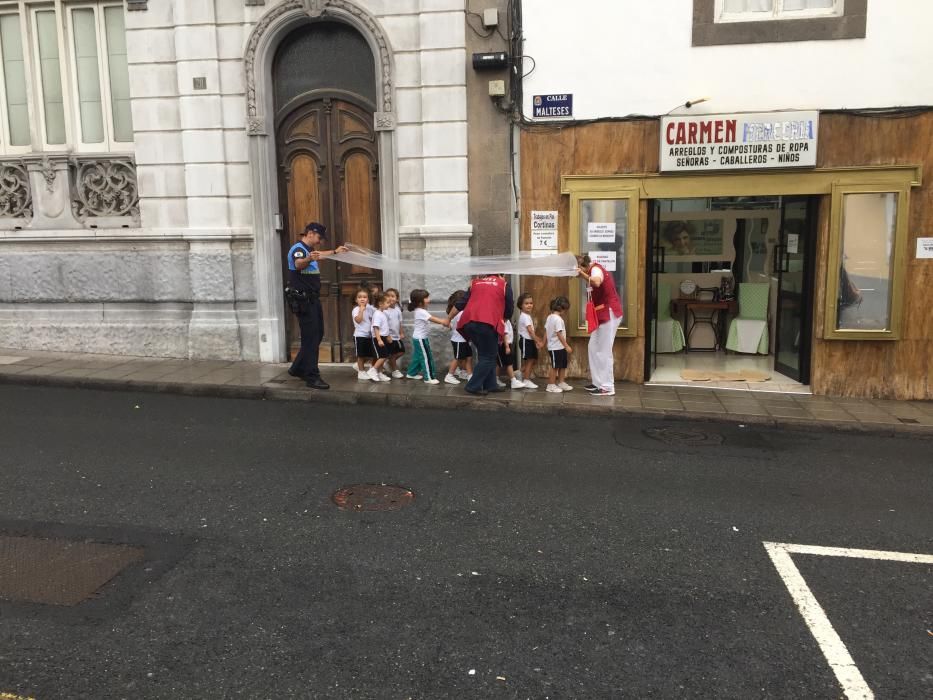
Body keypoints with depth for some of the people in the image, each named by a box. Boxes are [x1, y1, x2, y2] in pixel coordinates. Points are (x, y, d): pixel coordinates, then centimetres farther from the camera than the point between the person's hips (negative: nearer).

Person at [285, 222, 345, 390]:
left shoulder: (309, 249, 14)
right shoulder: (298, 248, -16)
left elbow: (319, 255, 40)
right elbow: (298, 264, -40)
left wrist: (335, 252, 50)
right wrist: (309, 259, -60)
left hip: (312, 299, 10)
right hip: (302, 300, -10)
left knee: (317, 336, 15)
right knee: (310, 338, -9)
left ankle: (298, 368, 27)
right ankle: (312, 377, -5)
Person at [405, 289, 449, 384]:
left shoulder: (421, 311, 9)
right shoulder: (421, 312, -23)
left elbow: (432, 319, 6)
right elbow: (433, 319, -27)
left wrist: (443, 321, -5)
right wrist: (443, 322, -27)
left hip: (420, 338, 10)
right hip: (420, 338, -10)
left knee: (418, 357, 19)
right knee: (426, 357, -5)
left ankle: (412, 373, 30)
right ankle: (429, 377, 0)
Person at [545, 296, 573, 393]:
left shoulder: (549, 317, 10)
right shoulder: (558, 319, -19)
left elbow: (546, 331, 14)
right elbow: (559, 334, -22)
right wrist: (567, 346, -19)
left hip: (556, 347, 9)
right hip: (557, 347, -9)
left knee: (563, 365, 16)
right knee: (555, 366, -1)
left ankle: (561, 383, 23)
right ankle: (551, 385, 6)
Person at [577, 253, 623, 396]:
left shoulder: (596, 269, -18)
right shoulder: (595, 270, 12)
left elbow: (596, 283, -39)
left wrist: (583, 274, -28)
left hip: (609, 313, -10)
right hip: (603, 314, 10)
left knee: (604, 351, -7)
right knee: (593, 348, 13)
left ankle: (608, 387, -2)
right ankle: (599, 382, 20)